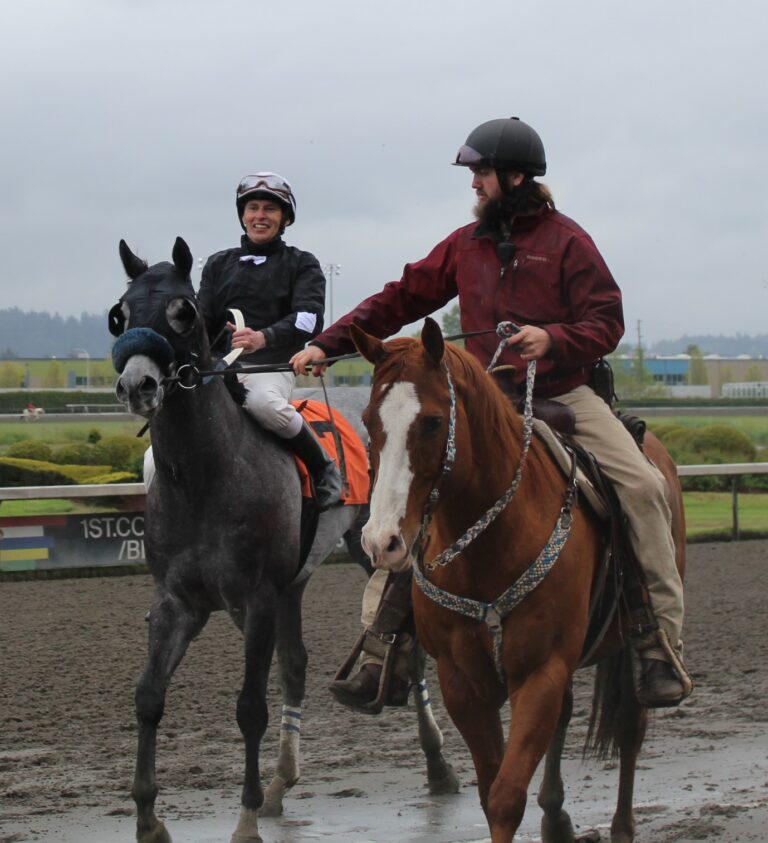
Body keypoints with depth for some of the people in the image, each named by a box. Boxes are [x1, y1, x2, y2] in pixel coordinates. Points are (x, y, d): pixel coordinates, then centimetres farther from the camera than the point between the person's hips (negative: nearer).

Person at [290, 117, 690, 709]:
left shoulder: (566, 240, -3)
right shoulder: (465, 245, 9)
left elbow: (607, 322, -7)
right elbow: (400, 300, 13)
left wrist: (554, 339, -27)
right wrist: (326, 345, 8)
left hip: (564, 394, -3)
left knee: (642, 484, -24)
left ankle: (662, 645, -18)